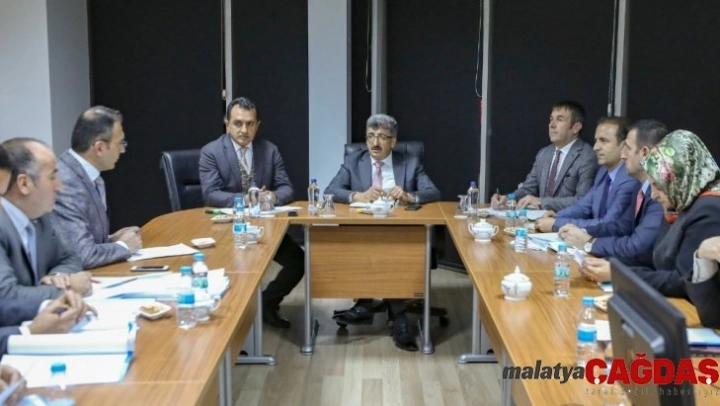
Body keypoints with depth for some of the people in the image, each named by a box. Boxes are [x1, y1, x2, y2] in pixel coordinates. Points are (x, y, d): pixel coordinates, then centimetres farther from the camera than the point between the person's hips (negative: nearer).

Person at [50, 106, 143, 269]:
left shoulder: (85, 174, 4)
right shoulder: (66, 184, -21)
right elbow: (80, 255, -25)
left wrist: (110, 239, 1)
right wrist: (123, 246, -12)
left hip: (89, 272, 8)